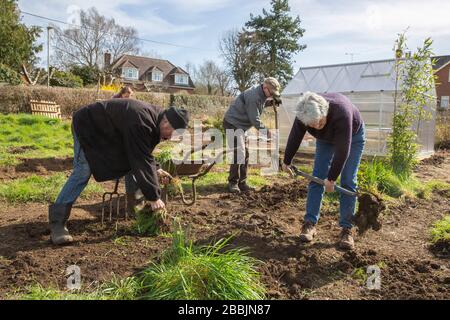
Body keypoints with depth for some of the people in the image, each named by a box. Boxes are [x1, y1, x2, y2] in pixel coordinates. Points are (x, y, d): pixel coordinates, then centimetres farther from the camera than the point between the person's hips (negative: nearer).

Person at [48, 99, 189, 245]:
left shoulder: (154, 116, -8)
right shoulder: (140, 122, -38)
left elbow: (143, 154, 7)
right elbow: (142, 161, -37)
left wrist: (154, 171, -6)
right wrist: (153, 197, -32)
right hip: (88, 126, -9)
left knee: (130, 163, 4)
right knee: (83, 173, -20)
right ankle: (57, 222, -17)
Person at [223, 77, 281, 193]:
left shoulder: (261, 95, 6)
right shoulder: (253, 96, -24)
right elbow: (255, 120, -23)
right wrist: (266, 131, -13)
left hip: (241, 125, 10)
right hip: (232, 124, -10)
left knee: (245, 154, 9)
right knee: (238, 153, -12)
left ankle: (242, 182, 15)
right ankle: (233, 183, -2)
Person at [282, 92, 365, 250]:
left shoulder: (341, 112, -43)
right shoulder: (303, 115, -30)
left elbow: (342, 150, -36)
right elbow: (294, 138, -13)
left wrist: (331, 178, -29)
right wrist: (286, 162, 0)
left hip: (352, 136, -3)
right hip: (326, 138, 4)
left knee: (348, 182, -9)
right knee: (317, 178, -6)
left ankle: (346, 229, -4)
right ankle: (310, 223, -2)